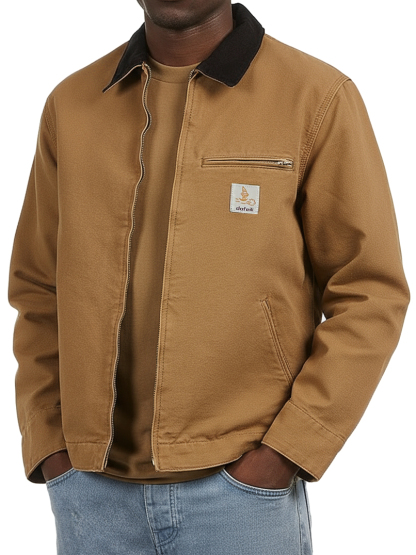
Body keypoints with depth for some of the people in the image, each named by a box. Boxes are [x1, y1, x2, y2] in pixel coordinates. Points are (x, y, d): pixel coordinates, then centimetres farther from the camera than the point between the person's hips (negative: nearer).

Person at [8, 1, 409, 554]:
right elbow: (38, 289, 9)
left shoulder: (318, 98, -7)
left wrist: (285, 453, -11)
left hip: (243, 485, -3)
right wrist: (47, 445, 2)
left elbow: (370, 297, -6)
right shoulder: (70, 104, 4)